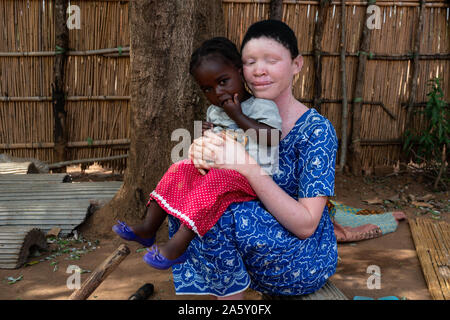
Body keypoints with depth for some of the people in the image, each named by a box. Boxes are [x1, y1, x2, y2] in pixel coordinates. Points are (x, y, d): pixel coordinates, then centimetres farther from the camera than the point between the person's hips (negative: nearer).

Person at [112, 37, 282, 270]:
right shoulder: (214, 112, 14)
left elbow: (271, 138, -23)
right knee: (181, 168, -6)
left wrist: (237, 115, -18)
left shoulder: (262, 105, -6)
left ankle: (179, 244, -37)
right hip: (217, 168, 8)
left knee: (217, 180, -34)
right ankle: (148, 229, -8)